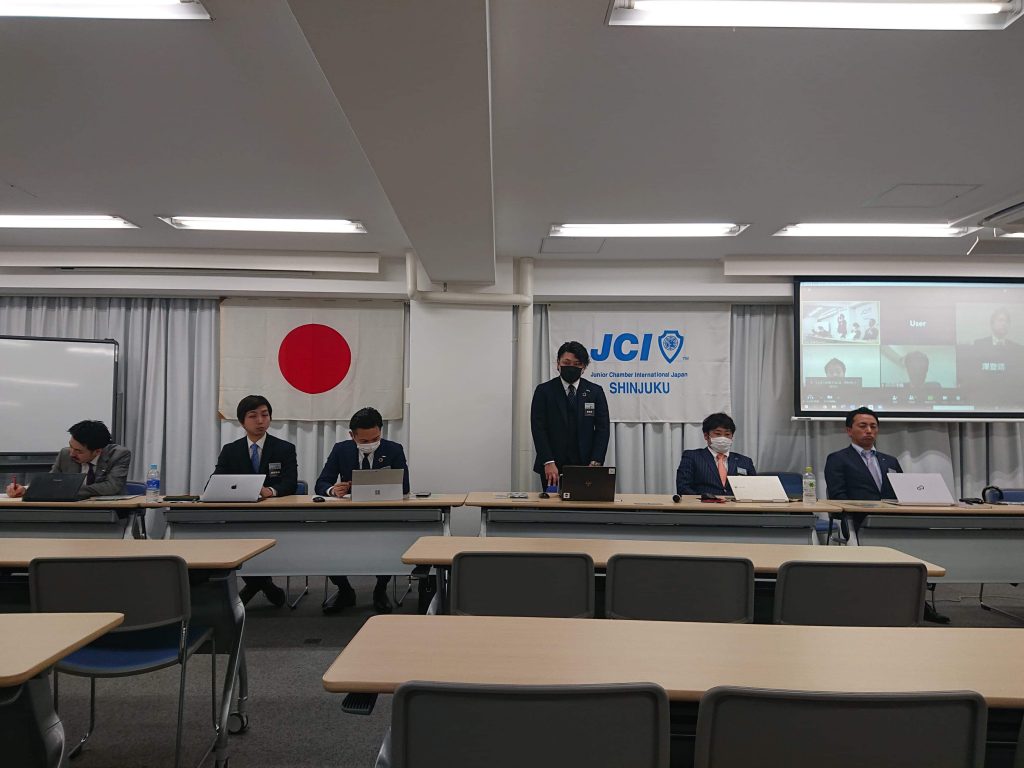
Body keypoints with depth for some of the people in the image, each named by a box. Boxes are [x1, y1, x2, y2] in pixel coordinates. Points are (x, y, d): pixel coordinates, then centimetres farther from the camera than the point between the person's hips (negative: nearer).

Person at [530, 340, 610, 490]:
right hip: (553, 468, -1)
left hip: (585, 467, 1)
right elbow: (538, 428, -4)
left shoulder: (595, 392, 6)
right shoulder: (544, 391, 2)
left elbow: (602, 429, 1)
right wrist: (548, 462, -14)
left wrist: (595, 463, -10)